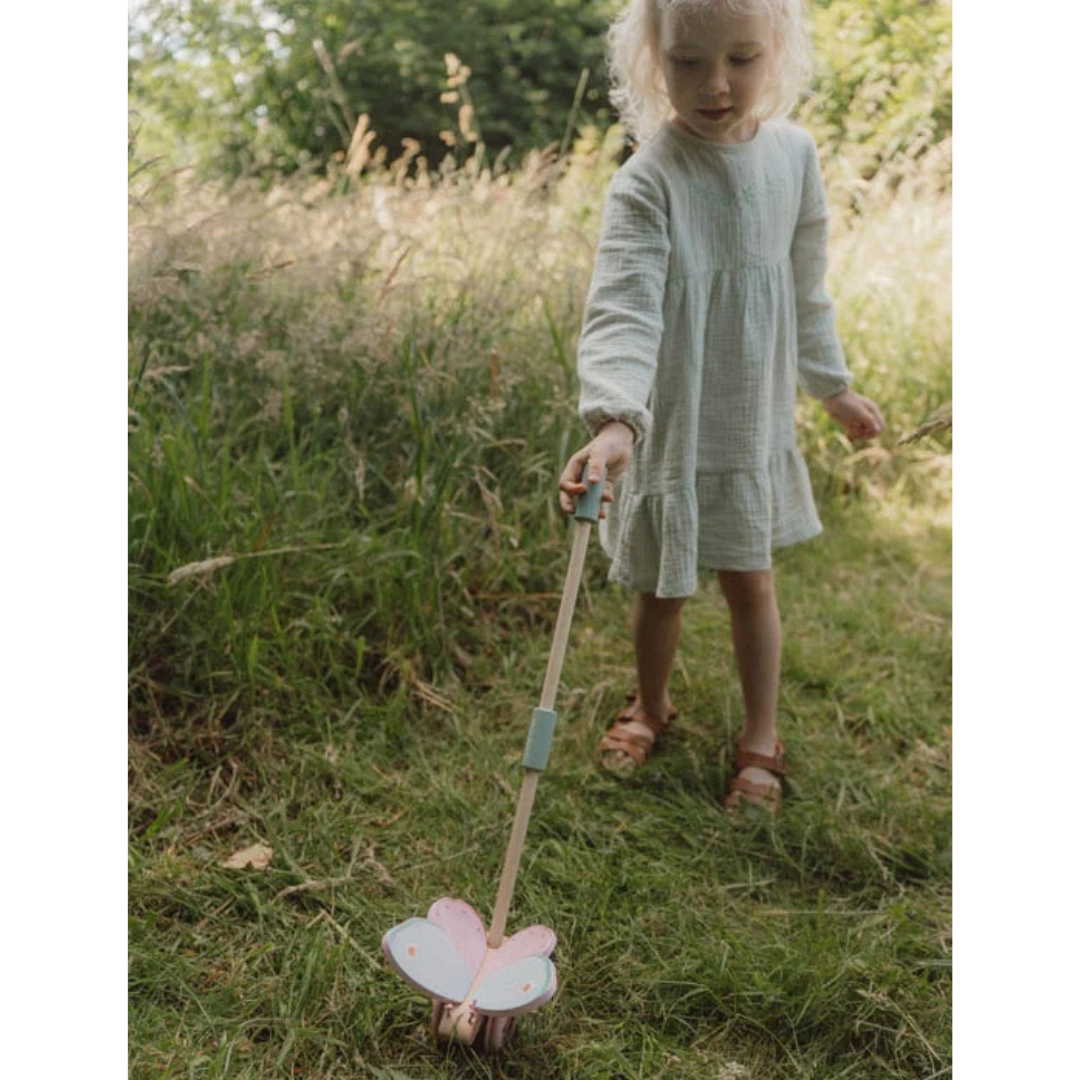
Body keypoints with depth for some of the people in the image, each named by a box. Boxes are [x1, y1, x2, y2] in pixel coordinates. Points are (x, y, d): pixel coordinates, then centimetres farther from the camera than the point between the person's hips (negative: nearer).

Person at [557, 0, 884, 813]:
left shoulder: (793, 155, -2)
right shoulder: (649, 181, -18)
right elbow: (623, 308, -29)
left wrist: (834, 386, 20)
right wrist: (613, 419, -45)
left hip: (756, 419, 3)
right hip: (672, 427, -3)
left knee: (751, 581, 10)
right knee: (663, 585, 13)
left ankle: (761, 739, 28)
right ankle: (651, 705, 40)